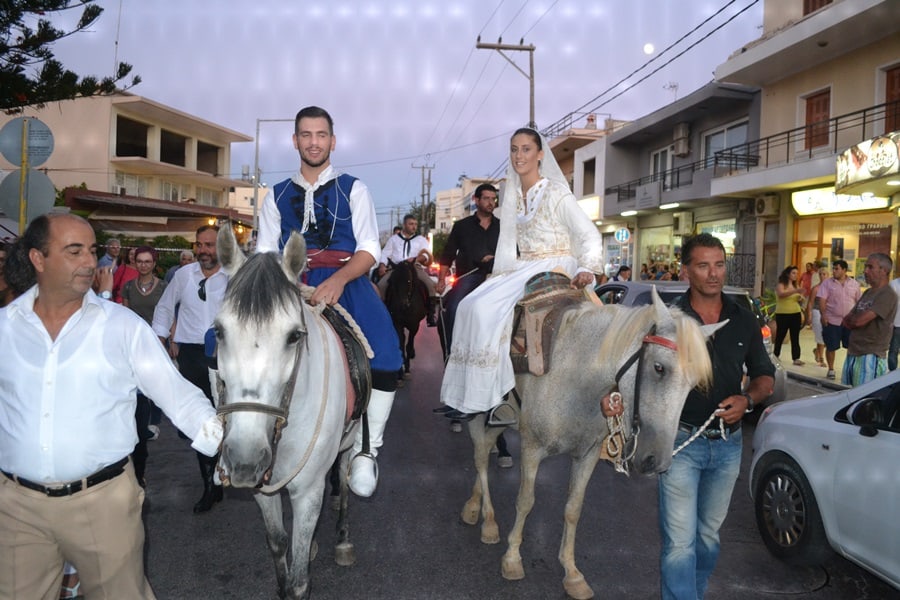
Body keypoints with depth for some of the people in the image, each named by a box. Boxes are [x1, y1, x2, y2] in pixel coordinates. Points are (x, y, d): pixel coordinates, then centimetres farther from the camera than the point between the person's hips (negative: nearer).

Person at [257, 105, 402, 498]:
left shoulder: (353, 190, 12)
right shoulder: (276, 196, 19)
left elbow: (369, 250, 1)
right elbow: (265, 254, 11)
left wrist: (338, 280, -19)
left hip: (345, 282, -3)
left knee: (385, 358, -28)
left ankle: (365, 451, -10)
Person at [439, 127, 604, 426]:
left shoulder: (556, 192, -7)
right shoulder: (512, 196, 12)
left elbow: (590, 235, -12)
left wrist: (586, 268, -28)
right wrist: (499, 275, 5)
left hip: (553, 270, -7)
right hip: (523, 269, 7)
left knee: (487, 309, -24)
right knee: (470, 306, -13)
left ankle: (490, 398, -17)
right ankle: (469, 396, -12)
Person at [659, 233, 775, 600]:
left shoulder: (744, 321, 3)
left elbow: (765, 376, 11)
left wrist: (747, 399, -10)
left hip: (728, 442, 4)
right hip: (680, 441, -4)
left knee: (708, 534, 20)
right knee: (680, 540, -3)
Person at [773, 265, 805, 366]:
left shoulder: (795, 285, 13)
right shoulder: (780, 285, -4)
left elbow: (799, 300, 23)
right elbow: (781, 294, -26)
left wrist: (801, 298, -1)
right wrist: (795, 291, -37)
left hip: (796, 314, 5)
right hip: (782, 314, -5)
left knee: (795, 338, 2)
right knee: (780, 336, 1)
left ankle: (796, 358, 3)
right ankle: (775, 356, 12)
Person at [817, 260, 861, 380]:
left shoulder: (854, 284, 7)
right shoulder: (827, 283, -1)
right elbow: (821, 300, -8)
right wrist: (823, 315, -18)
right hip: (832, 320, -2)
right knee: (831, 347, 3)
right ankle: (831, 369, 17)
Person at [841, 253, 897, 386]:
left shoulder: (887, 295, -13)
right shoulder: (868, 293, 16)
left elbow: (859, 321, -19)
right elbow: (846, 322, 16)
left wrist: (849, 320, 2)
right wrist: (853, 321, -6)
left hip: (871, 356, -9)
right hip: (852, 354, 9)